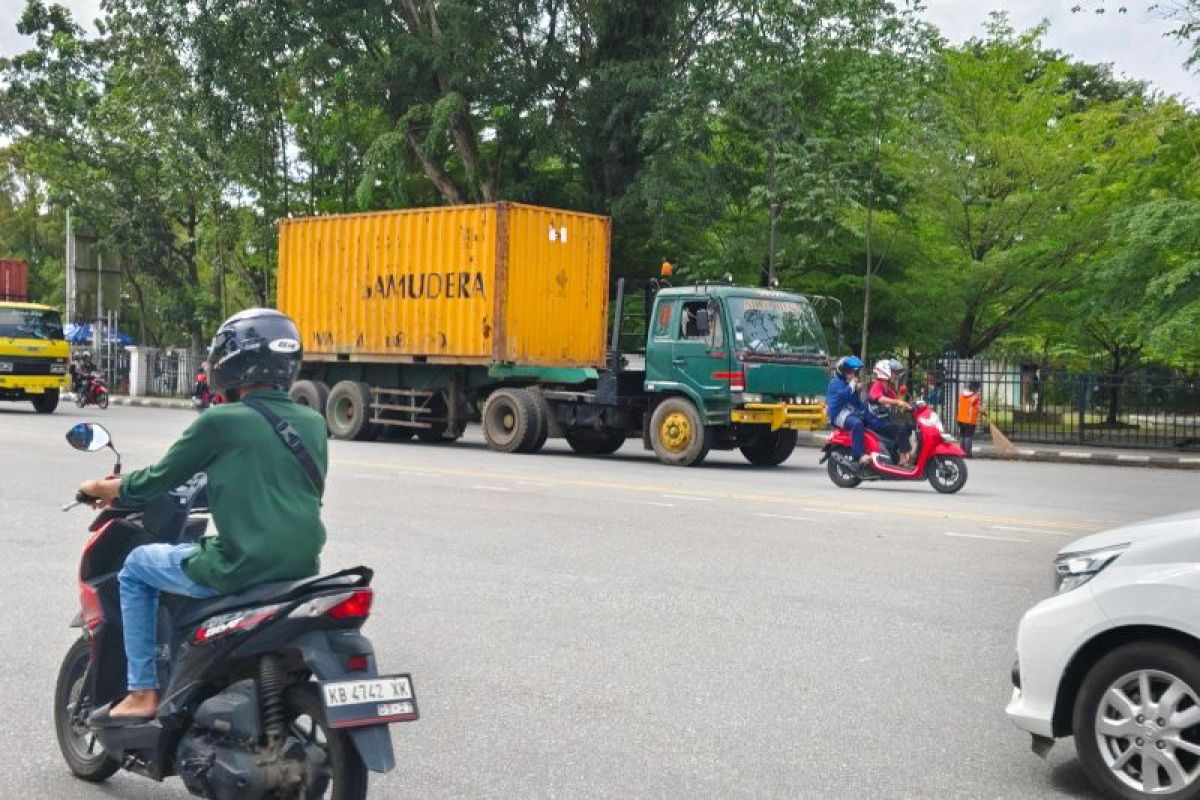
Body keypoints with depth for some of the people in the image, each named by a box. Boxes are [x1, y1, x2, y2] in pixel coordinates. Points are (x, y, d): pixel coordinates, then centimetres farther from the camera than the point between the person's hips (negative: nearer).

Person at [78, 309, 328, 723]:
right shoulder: (314, 423, 7)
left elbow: (161, 478, 4)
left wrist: (109, 489, 24)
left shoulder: (220, 421, -8)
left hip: (242, 565, -6)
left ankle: (142, 693, 19)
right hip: (303, 567, 6)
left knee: (136, 567, 20)